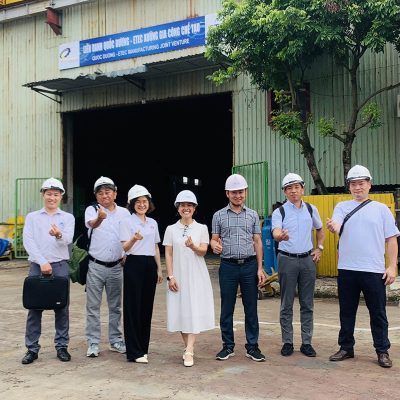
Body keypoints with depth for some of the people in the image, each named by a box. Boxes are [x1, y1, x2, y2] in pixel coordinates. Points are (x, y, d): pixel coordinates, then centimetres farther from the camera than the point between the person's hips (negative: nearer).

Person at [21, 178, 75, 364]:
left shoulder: (68, 217, 8)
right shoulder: (32, 217, 9)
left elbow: (68, 239, -9)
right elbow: (28, 241, -3)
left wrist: (59, 235, -33)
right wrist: (42, 262, -14)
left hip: (60, 266, 0)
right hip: (37, 265, 0)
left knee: (62, 307, 3)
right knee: (34, 307, 1)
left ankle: (62, 346, 13)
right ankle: (32, 349, 9)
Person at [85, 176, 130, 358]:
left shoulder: (124, 212, 5)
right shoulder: (92, 210, -5)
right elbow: (92, 224, -28)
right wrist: (100, 218, -50)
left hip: (116, 267, 3)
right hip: (96, 266, -3)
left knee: (115, 306, 12)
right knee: (93, 307, 2)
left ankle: (115, 341, 24)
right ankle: (93, 344, 11)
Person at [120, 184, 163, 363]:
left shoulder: (153, 223, 14)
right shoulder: (127, 222, -2)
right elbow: (125, 247, -11)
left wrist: (159, 269, 15)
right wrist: (134, 239, -31)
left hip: (150, 265, 6)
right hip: (134, 264, -5)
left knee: (147, 306, 8)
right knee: (133, 307, -3)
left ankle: (143, 347, 18)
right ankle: (134, 352, 2)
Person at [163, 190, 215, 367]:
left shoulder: (202, 228, 5)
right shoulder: (171, 229, 6)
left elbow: (203, 251, -4)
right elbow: (168, 254, 3)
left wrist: (193, 246, -26)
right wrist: (170, 276, -5)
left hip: (196, 276, -1)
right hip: (178, 276, 1)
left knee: (194, 311, -8)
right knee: (181, 311, 3)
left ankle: (189, 352, -10)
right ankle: (188, 347, 18)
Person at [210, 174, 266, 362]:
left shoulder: (252, 215, 8)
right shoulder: (219, 216, 4)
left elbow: (257, 241, 8)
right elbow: (214, 239, 6)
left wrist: (260, 268, 3)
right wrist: (215, 245, -20)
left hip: (249, 265, 1)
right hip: (228, 266, -1)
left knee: (251, 308, 5)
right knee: (227, 308, 6)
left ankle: (252, 346, 15)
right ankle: (228, 346, 18)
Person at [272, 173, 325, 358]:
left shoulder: (311, 209, 8)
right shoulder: (279, 212, -4)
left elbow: (320, 229, 25)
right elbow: (275, 232, -22)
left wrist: (319, 248, 13)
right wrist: (280, 236, -45)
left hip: (307, 259, 3)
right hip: (287, 259, -3)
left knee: (307, 304, 6)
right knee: (287, 304, 2)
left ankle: (306, 343, 15)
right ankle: (287, 342, 12)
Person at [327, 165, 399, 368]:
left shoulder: (381, 209, 5)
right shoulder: (342, 207, 6)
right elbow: (337, 227, -13)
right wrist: (332, 226, -37)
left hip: (374, 270, -1)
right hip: (347, 269, 1)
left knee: (378, 313, 5)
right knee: (346, 312, 11)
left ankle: (383, 351, 18)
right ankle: (346, 348, 24)